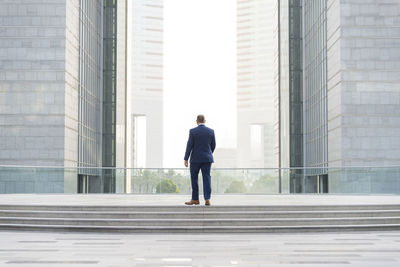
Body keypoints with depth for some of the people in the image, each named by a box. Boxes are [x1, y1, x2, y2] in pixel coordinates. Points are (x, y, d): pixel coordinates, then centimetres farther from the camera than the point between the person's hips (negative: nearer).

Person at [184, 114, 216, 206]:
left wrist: (186, 159, -4)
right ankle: (207, 199, -8)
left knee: (194, 178, 9)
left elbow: (189, 146, -8)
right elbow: (213, 146, 8)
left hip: (195, 159, -2)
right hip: (207, 159, 2)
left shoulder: (193, 131, -7)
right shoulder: (211, 131, 2)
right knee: (206, 178, 2)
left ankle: (195, 199, 13)